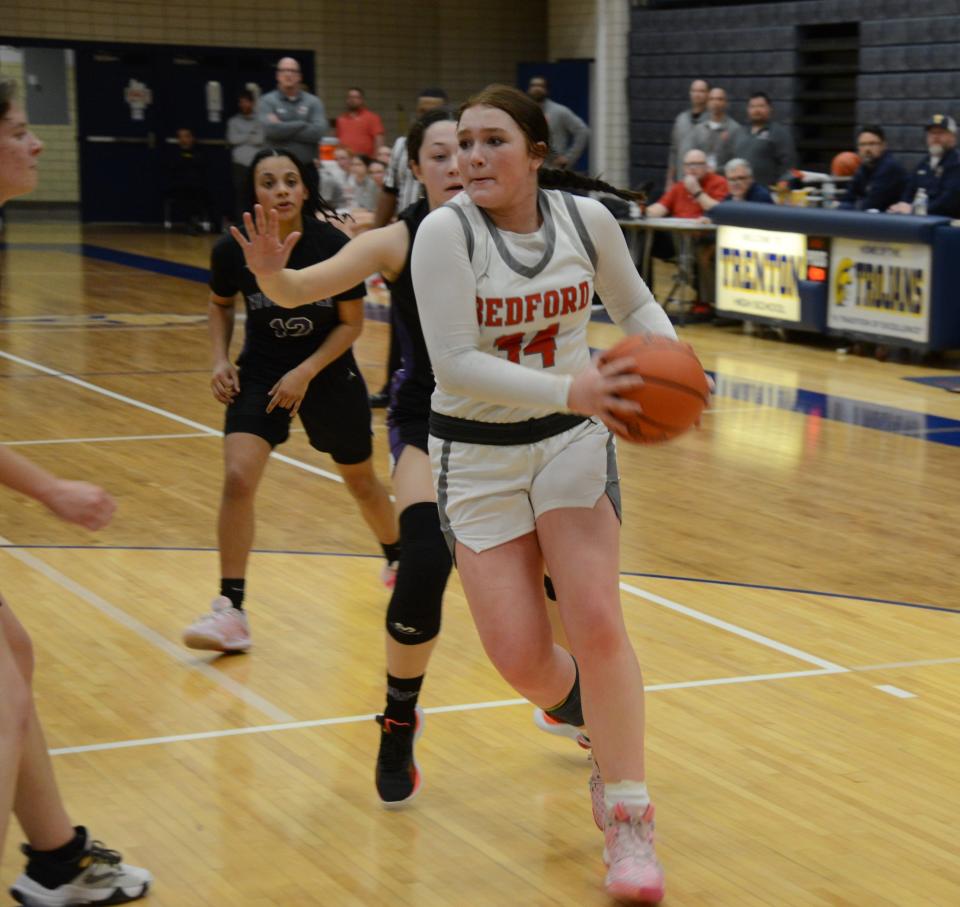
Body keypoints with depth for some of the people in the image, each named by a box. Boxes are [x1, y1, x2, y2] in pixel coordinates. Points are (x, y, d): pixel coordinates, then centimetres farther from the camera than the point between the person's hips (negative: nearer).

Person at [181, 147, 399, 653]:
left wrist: (305, 373, -19)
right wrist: (220, 360, -7)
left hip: (328, 372, 0)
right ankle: (230, 611, -14)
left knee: (362, 483, 16)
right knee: (237, 478, -19)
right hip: (260, 374, 1)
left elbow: (352, 323, -10)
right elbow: (220, 304, 6)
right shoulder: (233, 250, -15)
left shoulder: (334, 247, -21)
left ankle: (397, 559, 48)